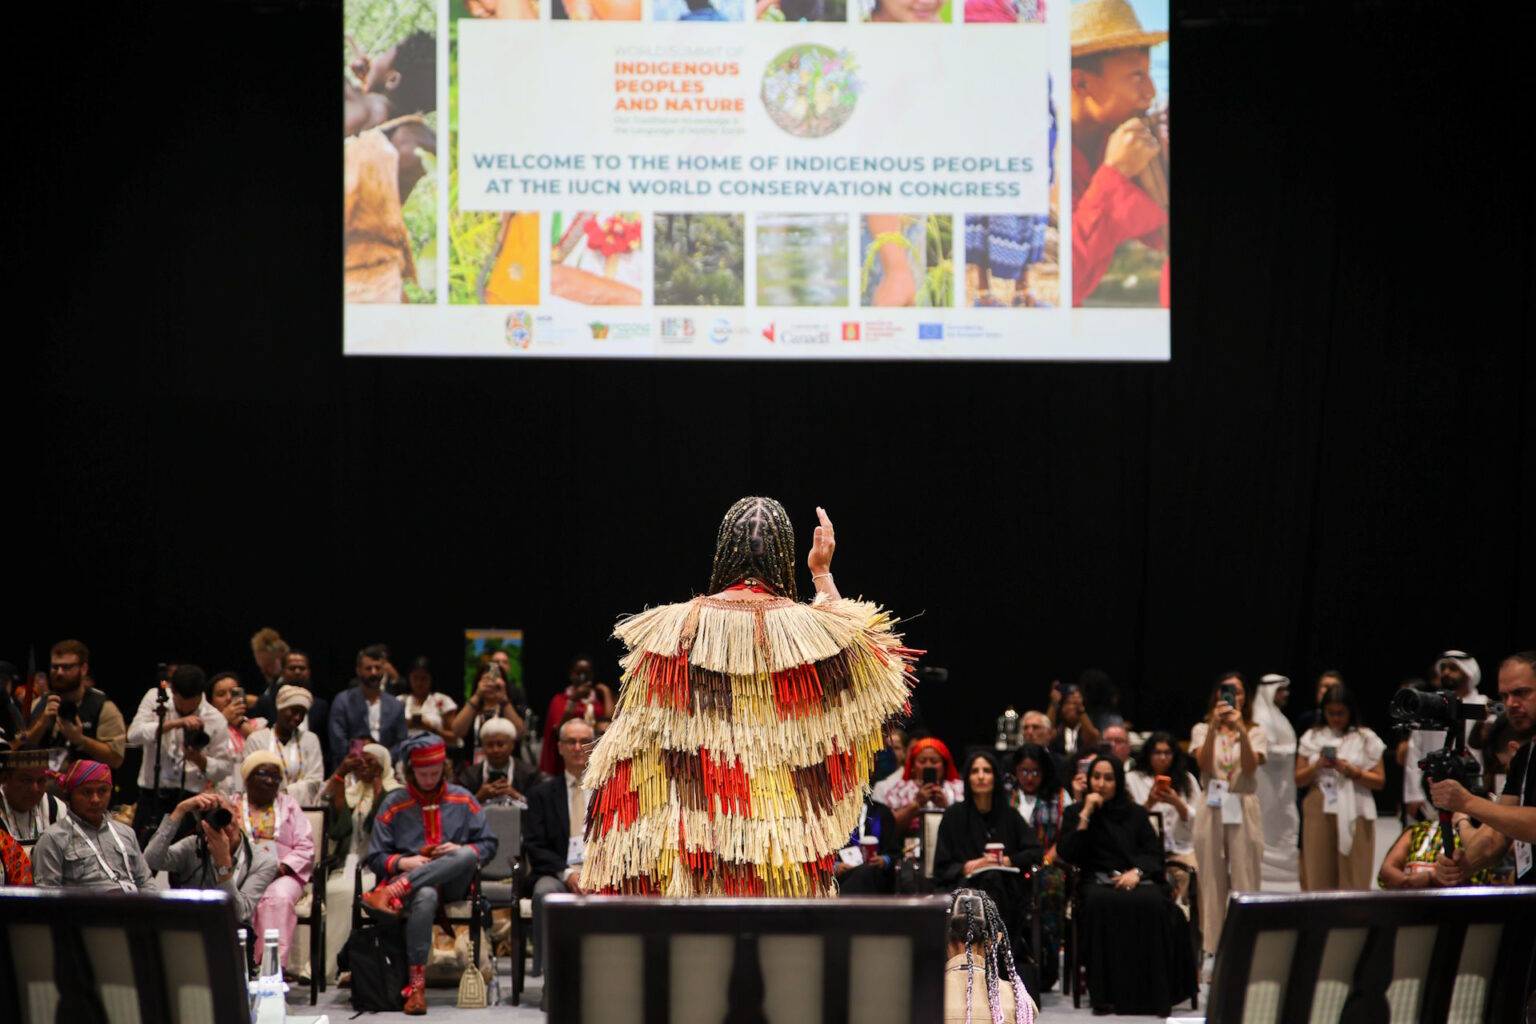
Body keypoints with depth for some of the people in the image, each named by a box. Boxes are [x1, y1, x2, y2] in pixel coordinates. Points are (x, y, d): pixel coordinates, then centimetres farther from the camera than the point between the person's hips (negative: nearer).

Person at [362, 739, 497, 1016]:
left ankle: (394, 893, -40)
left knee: (467, 855, -33)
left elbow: (488, 845, 11)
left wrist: (462, 851, -9)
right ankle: (416, 984, -41)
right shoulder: (394, 804, 9)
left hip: (452, 883, 2)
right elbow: (375, 858, 6)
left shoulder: (462, 800, 13)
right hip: (408, 879, -2)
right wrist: (403, 862, -14)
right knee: (425, 897, -40)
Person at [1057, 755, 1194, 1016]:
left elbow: (1155, 853, 12)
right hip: (1099, 881, -1)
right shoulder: (1075, 813, 19)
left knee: (1154, 903, -36)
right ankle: (1106, 993, -38)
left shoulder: (1136, 814, 23)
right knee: (1102, 904, -39)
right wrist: (1086, 816, 0)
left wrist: (1137, 872, -9)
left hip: (1138, 880, 1)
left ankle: (1155, 991, -32)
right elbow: (1066, 854, 4)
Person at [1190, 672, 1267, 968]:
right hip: (1212, 808, 1)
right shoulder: (1202, 730, 10)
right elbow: (1204, 763, -8)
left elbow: (1250, 766, -9)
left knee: (1245, 880, -5)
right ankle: (1212, 950, 4)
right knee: (1212, 880, 0)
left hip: (1244, 810, -1)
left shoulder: (1255, 733, 9)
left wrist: (1240, 730, -21)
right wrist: (1214, 727, -19)